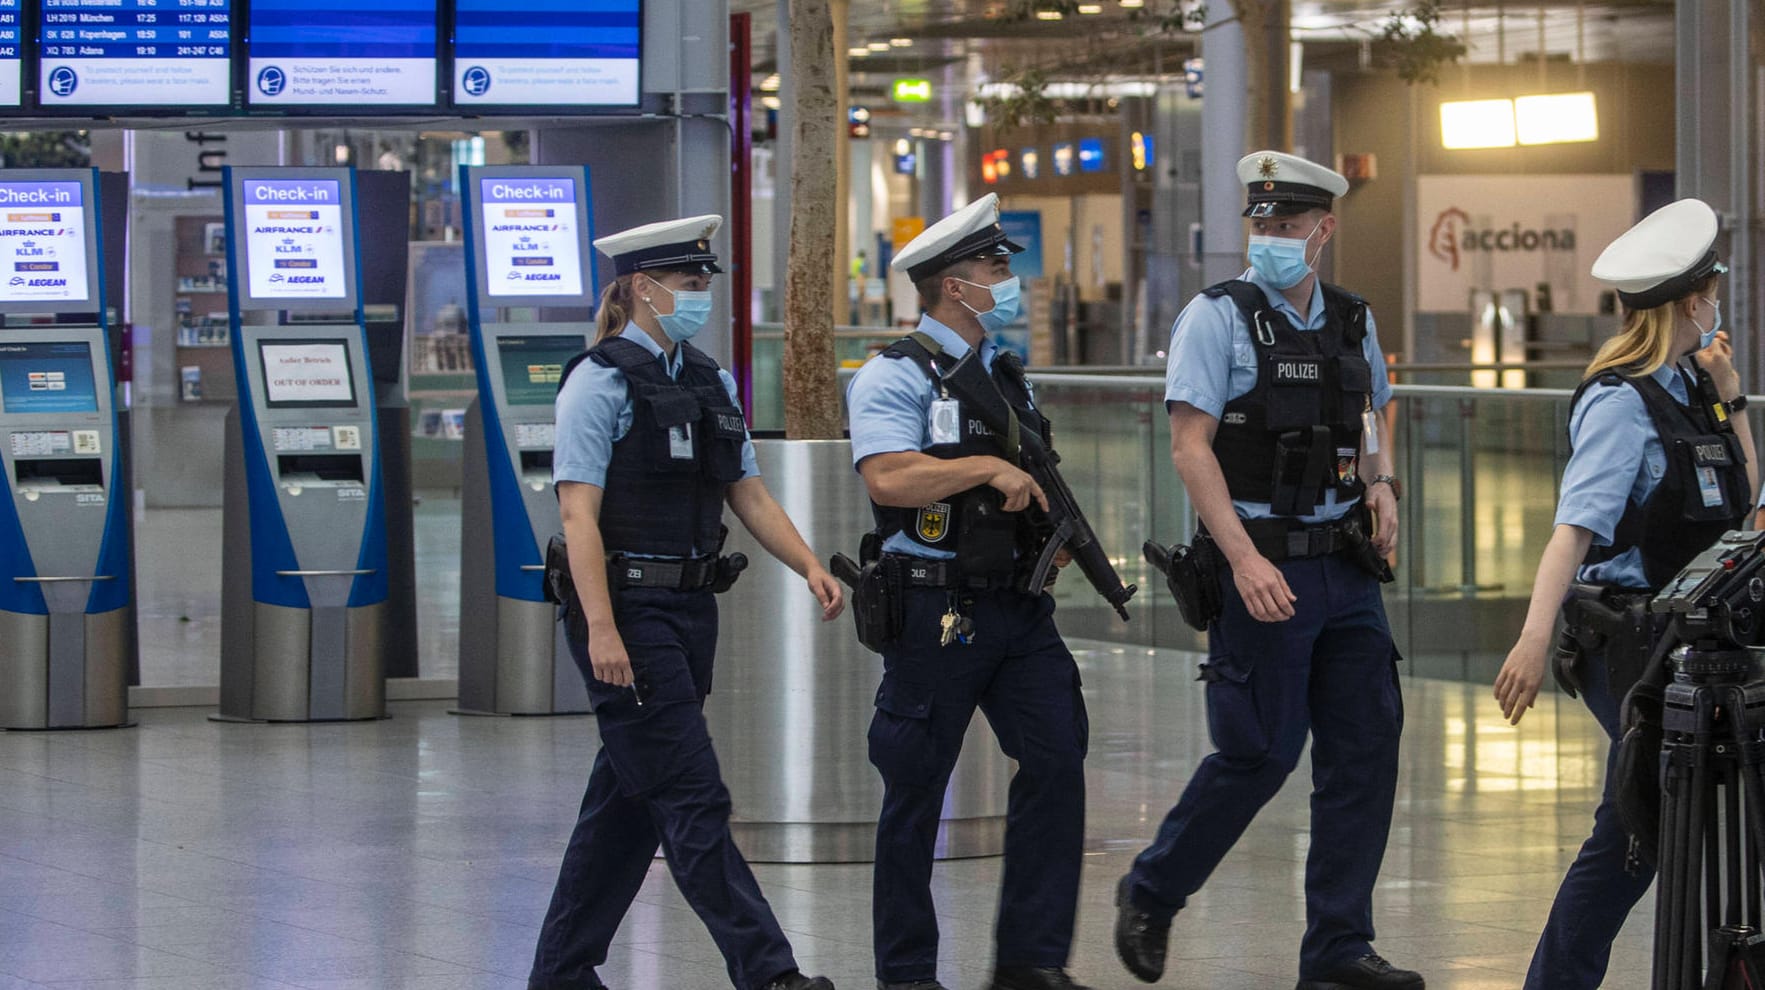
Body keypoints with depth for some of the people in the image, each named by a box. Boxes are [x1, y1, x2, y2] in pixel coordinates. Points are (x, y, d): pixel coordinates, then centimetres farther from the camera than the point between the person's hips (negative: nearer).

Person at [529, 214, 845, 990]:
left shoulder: (709, 382, 14)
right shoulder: (602, 381, -9)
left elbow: (749, 495, 15)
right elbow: (579, 513, -14)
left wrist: (810, 567, -1)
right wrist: (601, 630, -22)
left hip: (690, 610, 8)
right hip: (627, 610, -8)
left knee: (629, 801, 11)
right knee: (692, 798, -9)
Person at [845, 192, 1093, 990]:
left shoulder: (1005, 376, 17)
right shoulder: (895, 378, -8)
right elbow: (889, 477, -23)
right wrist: (988, 467, -23)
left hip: (1017, 608, 7)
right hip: (936, 614, -7)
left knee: (1057, 758, -5)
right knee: (916, 790, 2)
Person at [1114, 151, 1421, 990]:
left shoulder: (1352, 322, 10)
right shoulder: (1219, 317, -7)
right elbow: (1190, 446, -13)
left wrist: (1382, 482, 6)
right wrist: (1244, 559, -21)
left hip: (1346, 566, 6)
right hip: (1262, 566, -6)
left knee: (1365, 748, 2)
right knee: (1260, 752, -4)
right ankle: (1150, 895, 17)